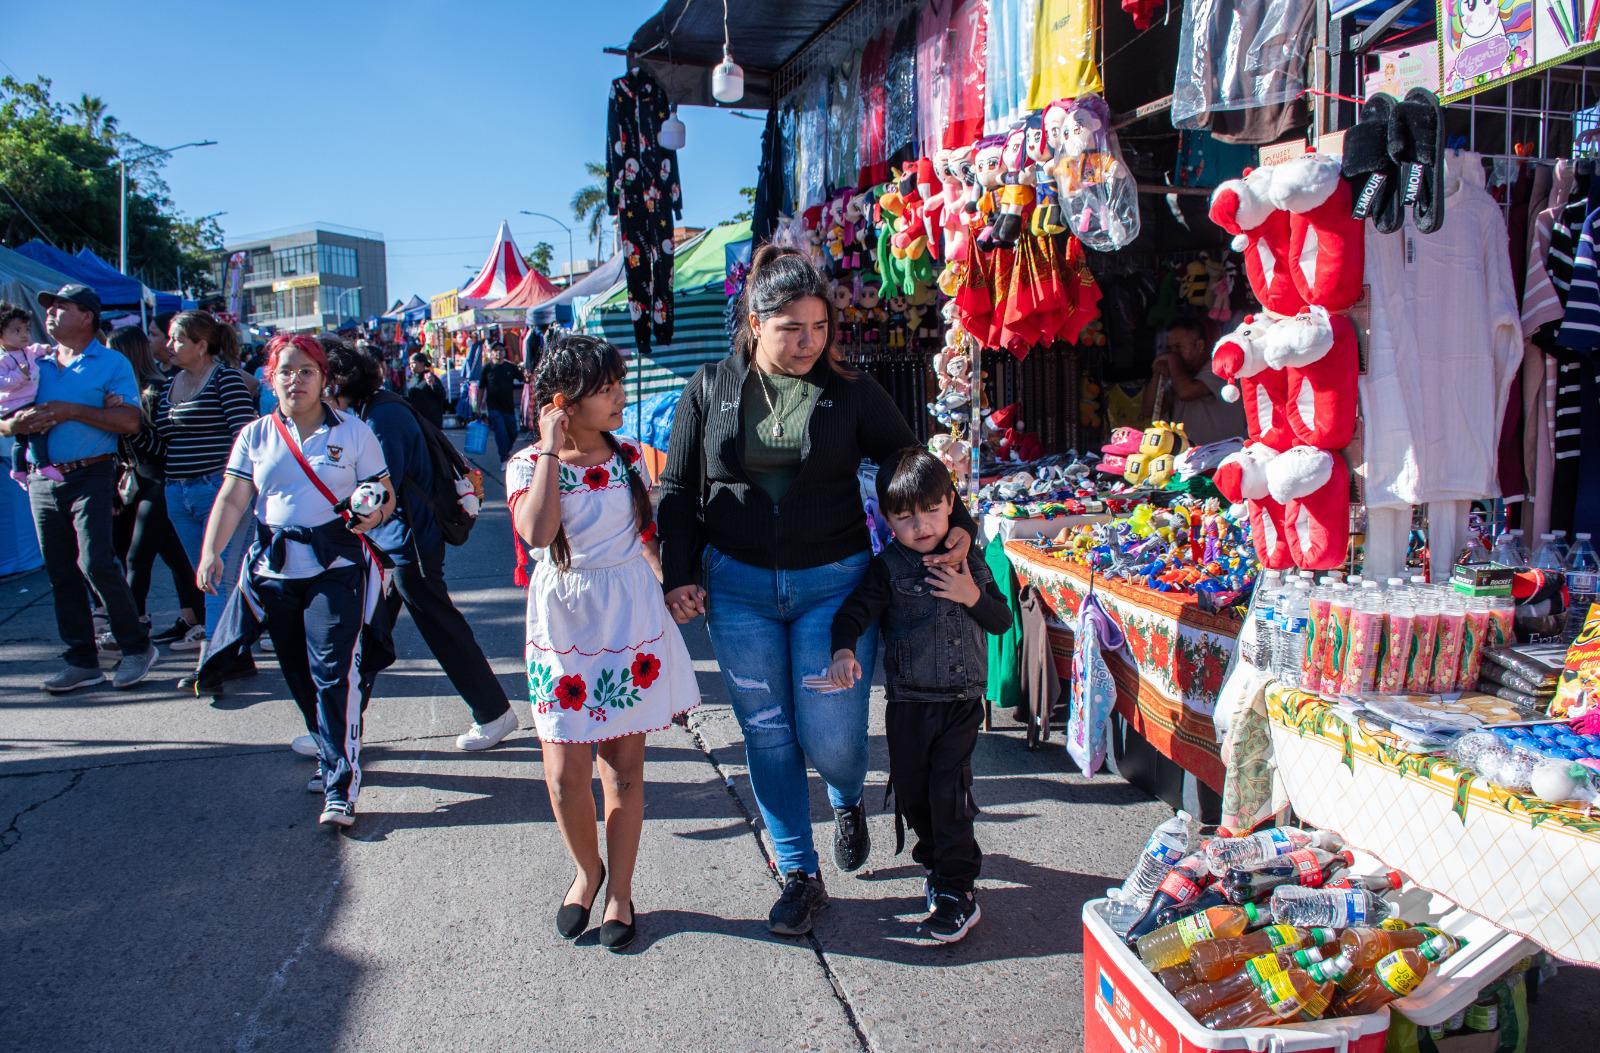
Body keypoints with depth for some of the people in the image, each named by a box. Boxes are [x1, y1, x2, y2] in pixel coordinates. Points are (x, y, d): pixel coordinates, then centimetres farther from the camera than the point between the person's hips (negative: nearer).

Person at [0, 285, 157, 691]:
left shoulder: (111, 363, 0)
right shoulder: (39, 366, 16)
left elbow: (129, 421, -12)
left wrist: (71, 411, -16)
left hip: (90, 477, -6)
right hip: (43, 481, 6)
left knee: (96, 563, -16)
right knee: (61, 573, 7)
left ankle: (137, 647, -1)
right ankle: (82, 661, 15)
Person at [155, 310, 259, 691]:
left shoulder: (226, 378, -7)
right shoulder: (171, 383, 15)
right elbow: (162, 441, 18)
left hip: (218, 491, -8)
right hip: (179, 495, 8)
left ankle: (210, 665, -7)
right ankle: (238, 656, 21)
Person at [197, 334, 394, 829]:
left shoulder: (352, 431, 2)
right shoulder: (255, 436, 8)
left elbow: (384, 492, 3)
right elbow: (232, 499, 1)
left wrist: (374, 513, -20)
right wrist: (211, 552, -13)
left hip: (336, 568, -4)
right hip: (275, 570, 4)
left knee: (334, 674, -11)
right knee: (300, 676, 11)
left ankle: (340, 788, -7)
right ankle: (333, 758, 31)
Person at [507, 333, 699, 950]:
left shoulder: (627, 458, 5)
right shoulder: (529, 465, -4)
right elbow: (536, 533, -24)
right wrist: (552, 449, -18)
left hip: (631, 622, 2)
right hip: (563, 627, -2)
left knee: (624, 764, 8)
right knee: (565, 772, -2)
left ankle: (620, 889, 23)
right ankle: (587, 869, 26)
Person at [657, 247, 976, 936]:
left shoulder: (850, 391, -1)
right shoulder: (710, 390, 2)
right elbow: (678, 491, 7)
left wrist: (956, 527, -11)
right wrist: (678, 576, -1)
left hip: (833, 583, -1)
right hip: (738, 589, 2)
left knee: (830, 738, -2)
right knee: (768, 737, 7)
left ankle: (849, 801, 37)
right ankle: (800, 876, 24)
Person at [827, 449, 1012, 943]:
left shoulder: (969, 561, 4)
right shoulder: (888, 568, -4)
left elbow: (1002, 621, 8)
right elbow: (855, 611, -14)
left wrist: (973, 596, -12)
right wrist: (844, 650, -34)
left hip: (961, 701, 0)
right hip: (907, 703, 0)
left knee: (949, 790, -8)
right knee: (911, 792, 9)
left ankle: (956, 890, 2)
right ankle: (938, 860, 35)